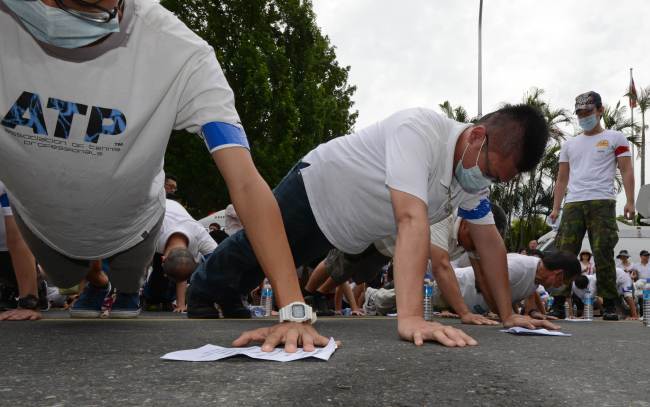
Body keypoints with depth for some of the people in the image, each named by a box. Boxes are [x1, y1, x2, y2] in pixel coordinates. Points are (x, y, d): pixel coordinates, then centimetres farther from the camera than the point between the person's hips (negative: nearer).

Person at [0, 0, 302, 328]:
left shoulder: (179, 51, -37)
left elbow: (245, 182, -41)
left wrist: (293, 309, -47)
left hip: (131, 227, -1)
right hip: (40, 222, 1)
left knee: (127, 293, 30)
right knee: (65, 284, 32)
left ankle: (127, 294, 64)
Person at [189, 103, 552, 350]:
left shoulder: (477, 175, -14)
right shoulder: (420, 130, -40)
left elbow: (489, 241, -5)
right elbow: (412, 220, -50)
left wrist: (507, 314, -7)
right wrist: (411, 318, -56)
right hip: (315, 190, -7)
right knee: (252, 250, 14)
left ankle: (229, 300, 53)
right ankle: (201, 294, 42)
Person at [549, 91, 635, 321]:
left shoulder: (615, 138, 11)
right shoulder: (569, 144, 21)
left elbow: (626, 171, 4)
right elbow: (562, 179, 20)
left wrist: (630, 201, -7)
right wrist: (555, 208, 10)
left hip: (602, 202, -3)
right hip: (573, 204, 3)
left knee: (603, 255, -7)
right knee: (563, 254, -5)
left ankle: (610, 306, 4)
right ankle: (559, 306, -1)